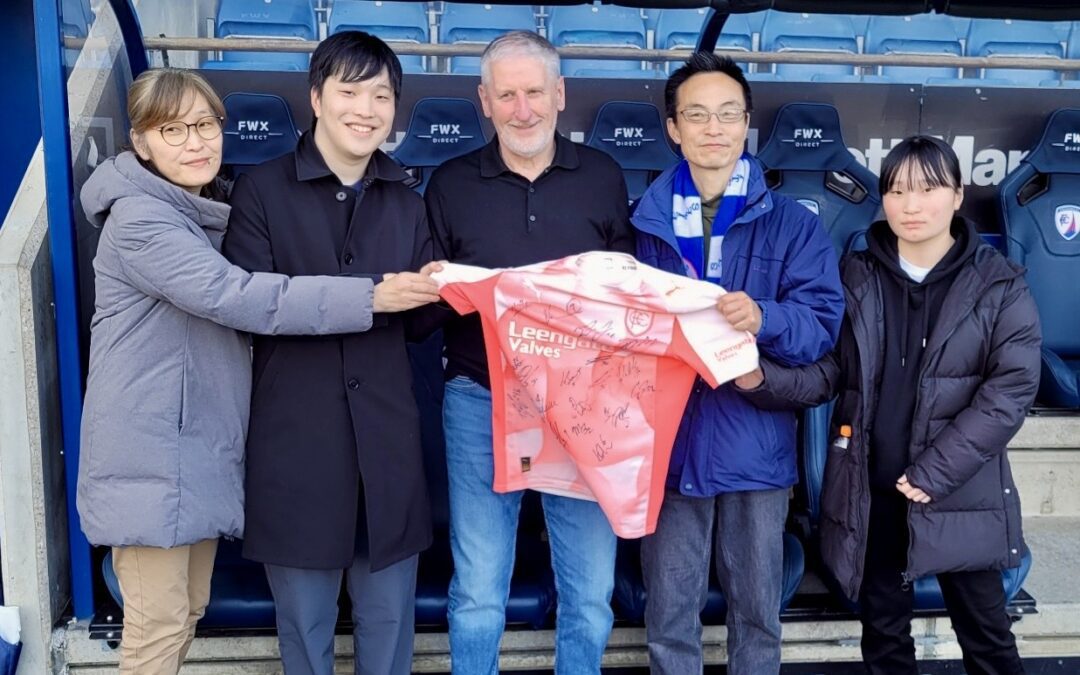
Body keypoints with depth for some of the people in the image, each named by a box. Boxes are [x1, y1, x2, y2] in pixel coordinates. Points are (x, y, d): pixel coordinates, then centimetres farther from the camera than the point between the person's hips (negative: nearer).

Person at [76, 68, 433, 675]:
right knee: (160, 626, -1)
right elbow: (234, 297, -28)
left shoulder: (216, 210, 12)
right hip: (151, 455, -8)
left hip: (204, 447, 8)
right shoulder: (138, 220, -16)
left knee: (190, 609, 17)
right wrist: (373, 296, -31)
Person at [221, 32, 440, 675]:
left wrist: (436, 293, -12)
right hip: (296, 438, -3)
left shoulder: (407, 201, 12)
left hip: (387, 437, 3)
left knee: (389, 614, 12)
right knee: (304, 616, 11)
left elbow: (421, 319, 11)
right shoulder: (262, 190, -1)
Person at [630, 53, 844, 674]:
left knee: (758, 609, 14)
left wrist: (764, 320, -28)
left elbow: (822, 324, -9)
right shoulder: (645, 225, 3)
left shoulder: (793, 223, 0)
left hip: (755, 443, 0)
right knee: (669, 612, 11)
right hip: (667, 441, 1)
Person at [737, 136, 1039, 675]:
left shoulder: (1000, 286, -3)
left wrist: (934, 474, -16)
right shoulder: (856, 278, 3)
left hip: (962, 496, -1)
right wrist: (762, 379, -23)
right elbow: (828, 372, -2)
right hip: (871, 491, 2)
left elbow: (1011, 390, -10)